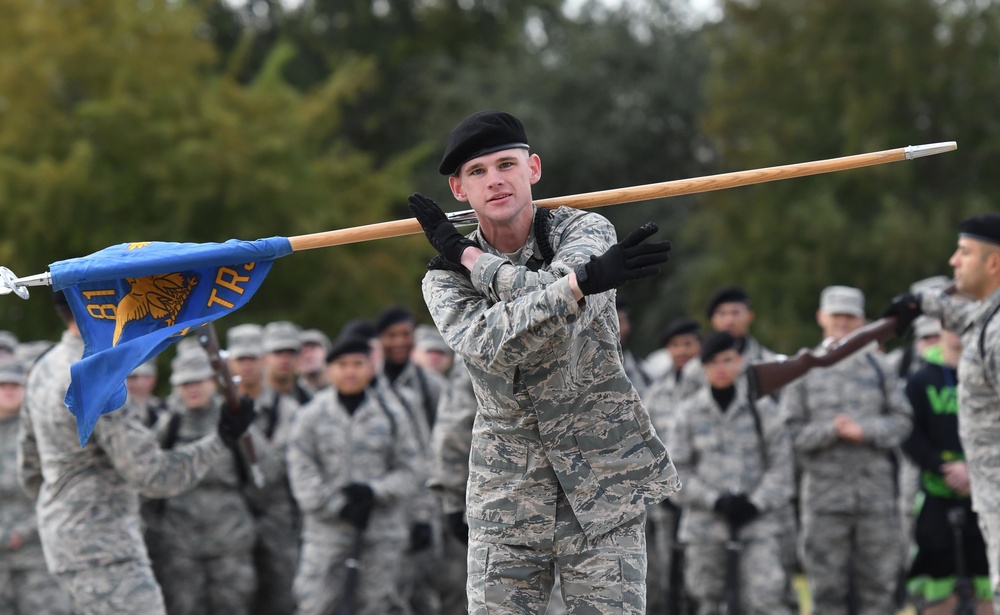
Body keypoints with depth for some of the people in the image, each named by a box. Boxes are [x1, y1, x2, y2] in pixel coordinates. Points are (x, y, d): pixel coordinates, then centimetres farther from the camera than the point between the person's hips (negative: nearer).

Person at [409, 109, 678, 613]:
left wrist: (467, 256, -10)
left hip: (602, 480, -2)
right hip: (506, 490, 2)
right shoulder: (444, 279, 3)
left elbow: (543, 287, -24)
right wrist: (584, 280, -33)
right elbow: (485, 341, -21)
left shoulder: (585, 232, 0)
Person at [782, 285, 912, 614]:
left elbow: (901, 421, 5)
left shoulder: (877, 365, 10)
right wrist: (832, 430, -14)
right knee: (827, 588, 1)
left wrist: (865, 430, -11)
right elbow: (791, 432, 0)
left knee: (878, 583, 2)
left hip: (876, 491, 1)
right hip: (824, 492, -1)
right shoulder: (803, 369, 6)